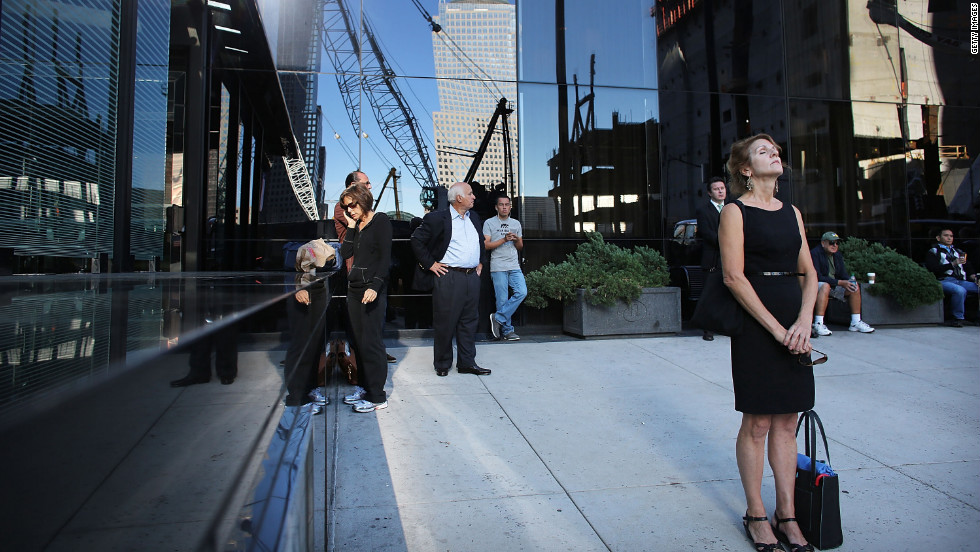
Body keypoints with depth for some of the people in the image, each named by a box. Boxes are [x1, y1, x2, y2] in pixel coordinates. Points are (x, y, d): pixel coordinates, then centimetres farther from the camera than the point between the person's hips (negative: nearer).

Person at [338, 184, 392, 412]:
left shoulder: (381, 221, -4)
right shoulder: (356, 226, 18)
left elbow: (385, 257, -11)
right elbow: (345, 253, 8)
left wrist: (374, 286, -20)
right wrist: (351, 226, 6)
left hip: (373, 289, -7)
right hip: (354, 288, 7)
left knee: (371, 342, -7)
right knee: (359, 340, 10)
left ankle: (377, 396, -1)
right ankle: (364, 386, 21)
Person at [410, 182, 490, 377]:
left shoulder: (474, 218, 15)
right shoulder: (437, 218, -7)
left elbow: (481, 243, 30)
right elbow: (416, 240, -6)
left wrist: (480, 262, 20)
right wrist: (430, 264, -8)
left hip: (472, 277, 6)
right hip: (448, 277, -6)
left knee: (469, 321, 11)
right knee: (445, 323, 1)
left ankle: (467, 363, 21)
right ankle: (442, 364, 16)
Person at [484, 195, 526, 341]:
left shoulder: (516, 223, 17)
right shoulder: (489, 223, 4)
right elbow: (486, 245, -4)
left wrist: (516, 239, -2)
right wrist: (504, 239, -12)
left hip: (514, 266, 4)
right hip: (498, 267, -4)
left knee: (522, 292, -12)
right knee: (502, 300, -4)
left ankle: (498, 318, -2)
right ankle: (507, 330, 6)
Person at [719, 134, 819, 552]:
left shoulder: (792, 212, 15)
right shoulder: (735, 212, -3)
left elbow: (809, 272, 11)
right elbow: (733, 275, -12)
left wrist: (803, 322, -5)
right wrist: (776, 329, -15)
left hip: (795, 324, 6)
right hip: (754, 323, -6)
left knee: (787, 421, 10)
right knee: (758, 421, 1)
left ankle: (786, 515, 21)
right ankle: (756, 515, 16)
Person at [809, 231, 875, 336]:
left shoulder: (837, 255, 11)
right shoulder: (814, 253, -16)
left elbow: (843, 275, 9)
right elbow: (817, 276, -24)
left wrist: (849, 282, -16)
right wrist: (840, 282, -27)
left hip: (834, 286, 9)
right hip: (817, 285, -9)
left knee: (855, 286, -3)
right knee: (825, 286, -38)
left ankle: (856, 322, 2)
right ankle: (818, 324, -44)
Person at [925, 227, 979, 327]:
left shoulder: (958, 252, 30)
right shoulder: (933, 252, 10)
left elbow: (968, 267, 29)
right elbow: (932, 269, -6)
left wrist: (972, 275, 7)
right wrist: (952, 264, -14)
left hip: (961, 281, 6)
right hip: (944, 281, -6)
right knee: (960, 290, -37)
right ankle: (958, 318, -21)